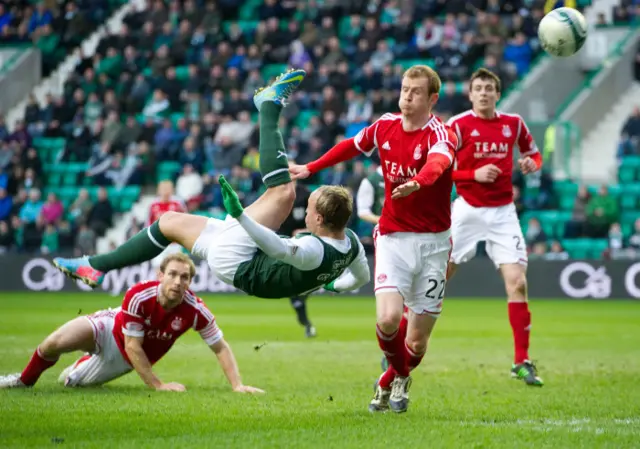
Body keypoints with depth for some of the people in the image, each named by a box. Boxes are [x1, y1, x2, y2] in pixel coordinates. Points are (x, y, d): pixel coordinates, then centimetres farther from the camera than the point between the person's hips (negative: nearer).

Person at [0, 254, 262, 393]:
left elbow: (220, 347, -19)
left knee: (72, 381, 9)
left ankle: (77, 369, 50)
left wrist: (237, 385, -27)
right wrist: (157, 385, -30)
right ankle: (25, 380, 9)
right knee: (56, 343, -23)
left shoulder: (195, 310, -31)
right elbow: (133, 346, -30)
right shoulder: (138, 297, -36)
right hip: (112, 329, -3)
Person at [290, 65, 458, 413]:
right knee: (387, 319, -21)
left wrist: (416, 183, -59)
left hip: (432, 241, -2)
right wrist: (311, 168, 33)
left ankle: (391, 382, 34)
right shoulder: (385, 126, 3)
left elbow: (438, 162, -38)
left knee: (417, 342, 1)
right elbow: (351, 146, 25)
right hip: (392, 237, 2)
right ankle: (400, 374, 12)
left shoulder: (440, 134, -13)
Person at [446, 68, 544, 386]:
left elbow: (534, 153, 20)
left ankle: (521, 362, -1)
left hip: (503, 213, 2)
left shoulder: (513, 123, 6)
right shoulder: (458, 125, -5)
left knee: (517, 283, -9)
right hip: (467, 211, -2)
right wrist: (474, 174, -18)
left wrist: (532, 163, -3)